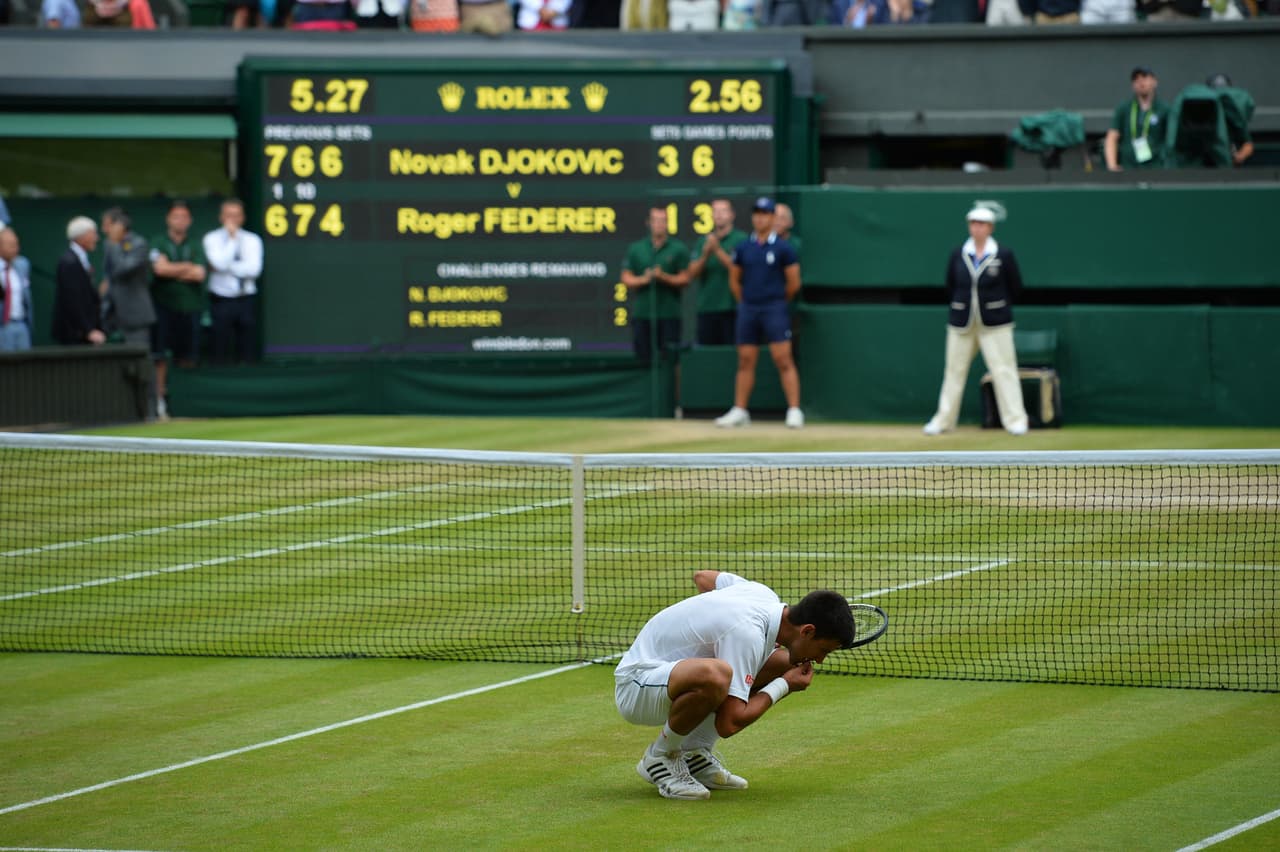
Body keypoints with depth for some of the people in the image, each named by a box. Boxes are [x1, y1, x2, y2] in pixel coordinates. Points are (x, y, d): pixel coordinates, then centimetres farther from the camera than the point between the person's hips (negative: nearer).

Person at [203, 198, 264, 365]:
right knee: (221, 353, -2)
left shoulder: (252, 240, 7)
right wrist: (232, 238, -9)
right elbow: (220, 264, -15)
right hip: (221, 300, -2)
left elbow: (254, 269, -8)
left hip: (247, 301, 2)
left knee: (247, 354, 2)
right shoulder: (212, 239, 2)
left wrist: (228, 267, -10)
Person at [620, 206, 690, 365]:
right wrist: (643, 279, -8)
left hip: (669, 314, -2)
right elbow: (626, 278, 10)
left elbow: (684, 278, 2)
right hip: (641, 314, 2)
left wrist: (664, 277, -13)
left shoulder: (679, 249, 5)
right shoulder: (635, 249, 12)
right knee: (644, 357, 1)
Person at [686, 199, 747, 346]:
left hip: (731, 308, -4)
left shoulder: (741, 239, 1)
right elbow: (692, 274, 8)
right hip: (706, 308, 4)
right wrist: (705, 254, -7)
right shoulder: (702, 242, 15)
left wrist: (718, 250, -15)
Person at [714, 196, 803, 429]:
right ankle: (739, 411, 12)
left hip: (774, 310, -4)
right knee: (745, 361, 7)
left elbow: (794, 284, 2)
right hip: (747, 310, 4)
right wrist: (747, 303, 14)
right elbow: (734, 281, 17)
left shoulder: (783, 248, -2)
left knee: (783, 360, -9)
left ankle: (794, 410, -11)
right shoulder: (743, 248, 9)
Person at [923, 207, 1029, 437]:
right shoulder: (958, 255, 4)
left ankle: (1016, 420, -6)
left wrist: (996, 307, 8)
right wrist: (965, 306, 10)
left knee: (1003, 370, -7)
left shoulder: (1003, 256, -3)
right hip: (962, 323, 3)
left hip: (994, 323, -3)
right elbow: (950, 286, 13)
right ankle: (943, 421, 14)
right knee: (954, 370, 7)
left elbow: (1015, 287, 4)